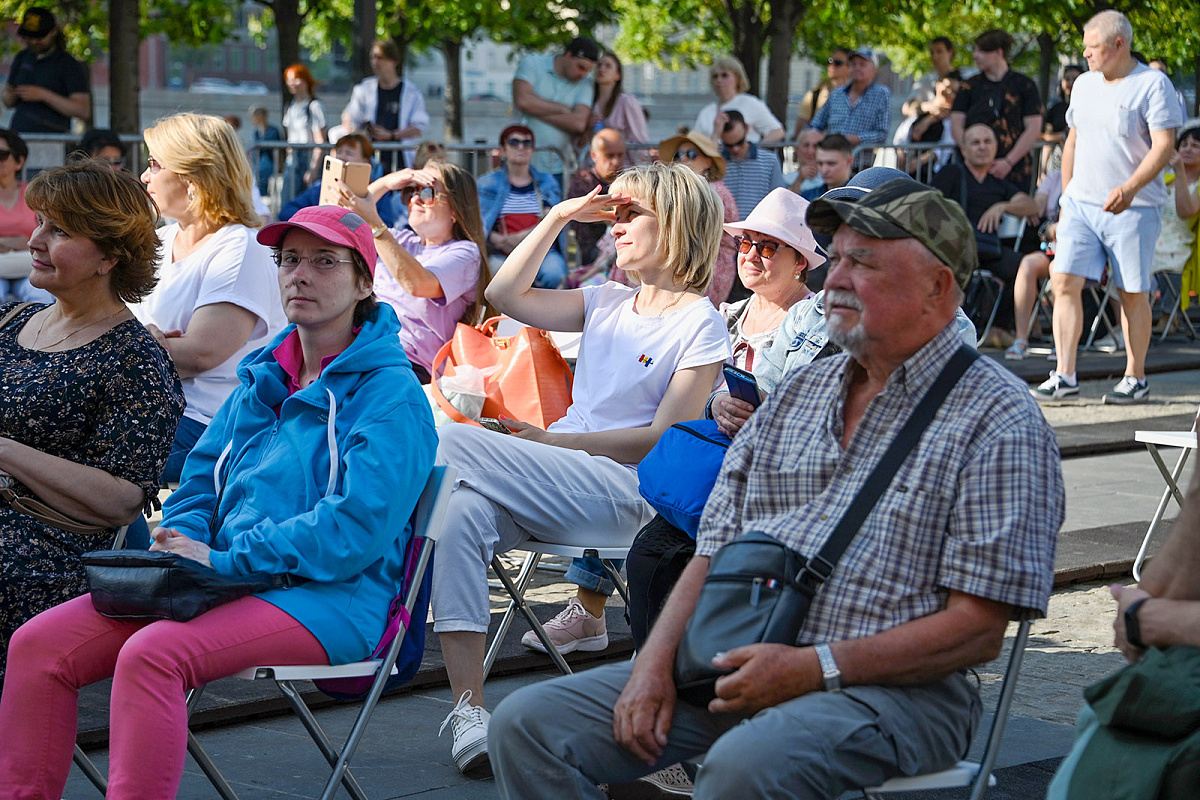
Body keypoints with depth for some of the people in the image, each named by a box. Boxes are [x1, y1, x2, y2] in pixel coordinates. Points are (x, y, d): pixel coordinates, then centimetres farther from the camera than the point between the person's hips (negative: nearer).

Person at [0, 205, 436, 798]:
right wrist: (180, 543, -1)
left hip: (332, 596, -7)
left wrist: (225, 560, -17)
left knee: (151, 654, -34)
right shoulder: (262, 381, 19)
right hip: (227, 588, 8)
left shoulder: (391, 394, -6)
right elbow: (201, 480, 22)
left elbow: (357, 527, -17)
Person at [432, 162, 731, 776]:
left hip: (624, 491, -6)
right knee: (459, 506, -29)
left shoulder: (700, 324, 2)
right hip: (561, 486, 6)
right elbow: (505, 294, 20)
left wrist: (554, 440, -11)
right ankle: (468, 706, -34)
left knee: (452, 444, -25)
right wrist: (558, 218, 14)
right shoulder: (607, 304, 22)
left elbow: (667, 437, -7)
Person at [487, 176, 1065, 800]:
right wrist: (656, 661, -2)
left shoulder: (999, 421, -4)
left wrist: (814, 667, -18)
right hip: (738, 665, 7)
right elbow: (716, 549, 17)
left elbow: (977, 630, -11)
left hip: (890, 686, -7)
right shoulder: (798, 391, 19)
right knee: (527, 725, -9)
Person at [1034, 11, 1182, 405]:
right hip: (1081, 203, 5)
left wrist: (1129, 188, -27)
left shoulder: (1153, 84, -7)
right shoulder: (1084, 84, 13)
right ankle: (1064, 377, -9)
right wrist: (1066, 195, 19)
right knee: (1065, 280, -8)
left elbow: (1164, 145, -14)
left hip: (1133, 207, -5)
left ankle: (1136, 379, 15)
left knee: (1132, 293, 2)